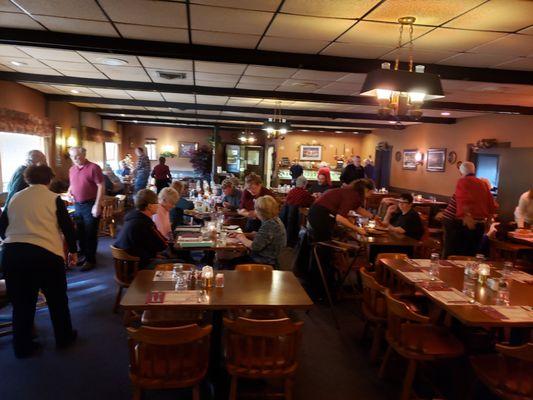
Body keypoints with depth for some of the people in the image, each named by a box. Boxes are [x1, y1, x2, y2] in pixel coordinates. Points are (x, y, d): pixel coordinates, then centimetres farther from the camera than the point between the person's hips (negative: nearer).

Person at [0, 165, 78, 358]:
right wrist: (73, 251, 15)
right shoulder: (53, 198, 2)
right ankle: (64, 337, 31)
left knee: (21, 302, 17)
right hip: (45, 254, -4)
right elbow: (67, 227, 1)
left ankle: (22, 346, 27)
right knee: (57, 298, 16)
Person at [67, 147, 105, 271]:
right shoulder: (72, 169, 10)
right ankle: (83, 255, 30)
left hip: (90, 205, -7)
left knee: (90, 234, 0)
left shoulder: (93, 167, -11)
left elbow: (101, 187, -14)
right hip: (77, 205, 7)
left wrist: (97, 205, -19)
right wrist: (69, 191, 1)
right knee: (80, 232, 15)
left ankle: (90, 259, 10)